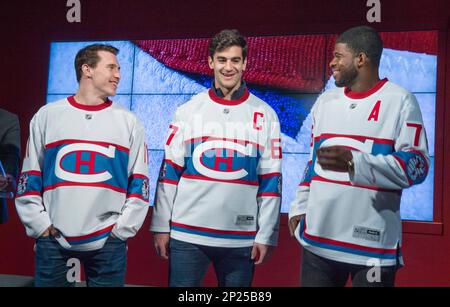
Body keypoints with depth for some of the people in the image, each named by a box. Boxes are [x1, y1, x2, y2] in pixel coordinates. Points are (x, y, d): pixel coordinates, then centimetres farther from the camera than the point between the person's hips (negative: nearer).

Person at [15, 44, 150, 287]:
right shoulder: (47, 115, 7)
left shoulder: (128, 121, 7)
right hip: (53, 240, 0)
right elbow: (29, 178, 7)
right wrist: (40, 225, 0)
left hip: (108, 241, 0)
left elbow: (139, 182, 6)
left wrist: (122, 229, -1)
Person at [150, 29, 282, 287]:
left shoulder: (265, 115, 4)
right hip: (187, 235, 0)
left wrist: (266, 236, -1)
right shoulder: (188, 111, 4)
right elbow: (169, 172, 4)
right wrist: (161, 226, 1)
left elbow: (271, 181, 2)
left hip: (241, 238, 0)